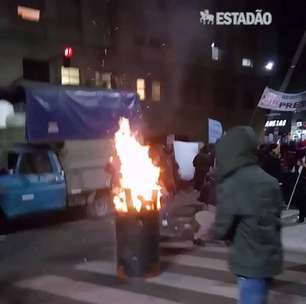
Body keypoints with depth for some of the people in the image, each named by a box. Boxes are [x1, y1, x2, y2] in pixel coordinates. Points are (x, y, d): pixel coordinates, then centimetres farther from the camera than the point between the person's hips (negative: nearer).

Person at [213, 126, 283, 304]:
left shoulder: (231, 185, -17)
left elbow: (221, 230, -11)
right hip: (271, 257, 7)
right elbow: (275, 217, 12)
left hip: (251, 262, -7)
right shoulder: (269, 180, 3)